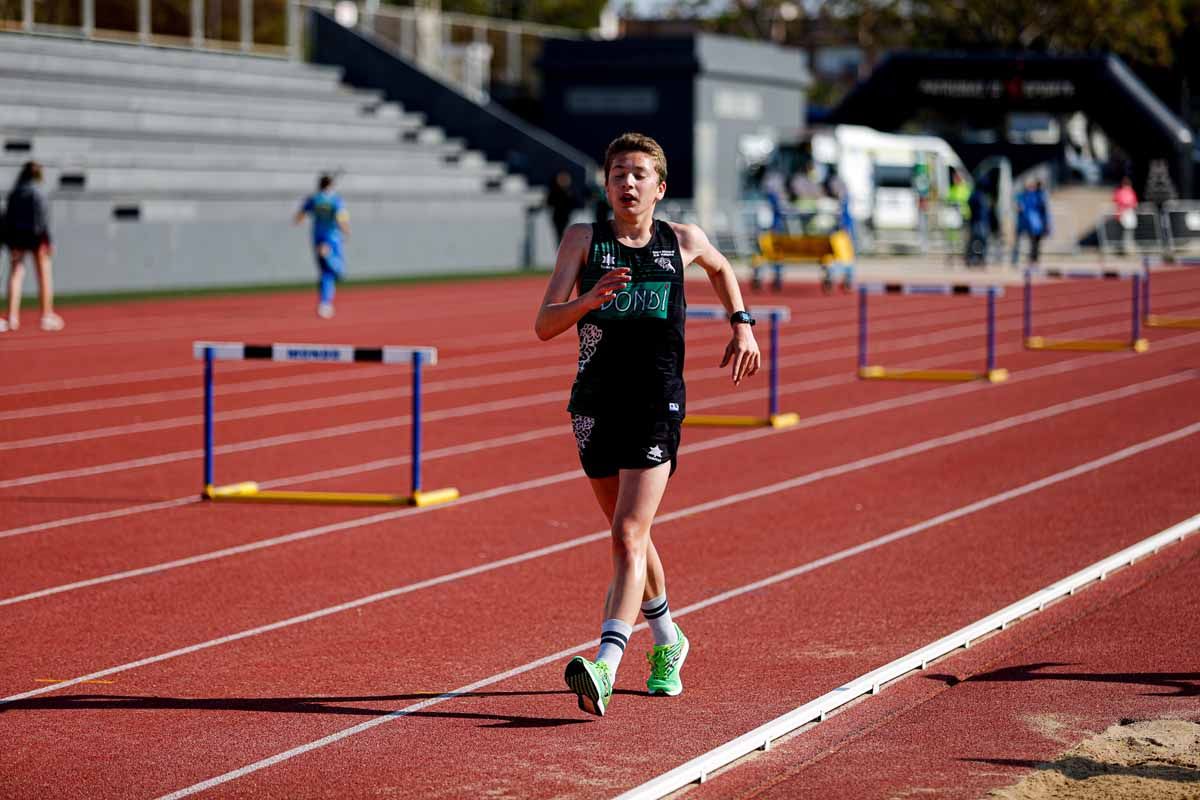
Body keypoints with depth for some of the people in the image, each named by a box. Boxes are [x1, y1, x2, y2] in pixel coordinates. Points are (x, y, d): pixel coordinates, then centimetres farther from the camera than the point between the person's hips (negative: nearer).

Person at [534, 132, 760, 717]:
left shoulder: (683, 241, 4)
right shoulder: (584, 240, 0)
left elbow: (721, 268, 29)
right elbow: (544, 325, -7)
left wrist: (742, 324, 16)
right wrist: (589, 300, -25)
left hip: (657, 409, -2)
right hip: (595, 406, 2)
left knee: (628, 537, -16)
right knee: (630, 537, 16)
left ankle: (606, 666, -28)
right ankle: (667, 641, 39)